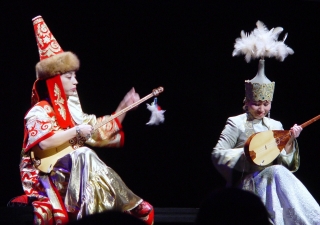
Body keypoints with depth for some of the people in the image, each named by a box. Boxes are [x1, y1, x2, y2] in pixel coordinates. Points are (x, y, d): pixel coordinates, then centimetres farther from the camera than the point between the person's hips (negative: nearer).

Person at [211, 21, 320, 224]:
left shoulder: (275, 126, 15)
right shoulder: (236, 124, 1)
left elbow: (286, 163, 10)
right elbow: (217, 155, -7)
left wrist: (290, 142, -7)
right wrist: (247, 152, -16)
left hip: (271, 184, 4)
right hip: (246, 183, -4)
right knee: (277, 172, -33)